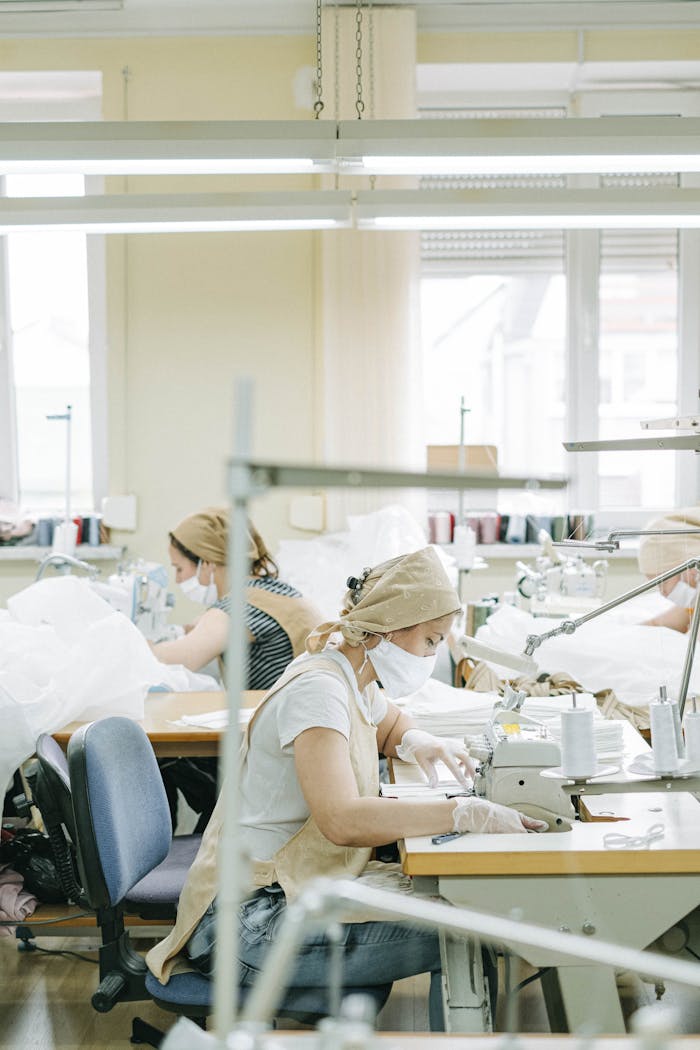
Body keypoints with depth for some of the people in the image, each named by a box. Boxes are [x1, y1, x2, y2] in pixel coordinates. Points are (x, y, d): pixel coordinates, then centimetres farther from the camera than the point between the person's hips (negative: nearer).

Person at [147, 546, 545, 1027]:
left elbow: (390, 722, 34)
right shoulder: (317, 689, -20)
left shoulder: (352, 679, 9)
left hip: (305, 887, 10)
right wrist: (465, 814, -35)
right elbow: (342, 819, -35)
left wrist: (417, 742, 10)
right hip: (252, 921, -10)